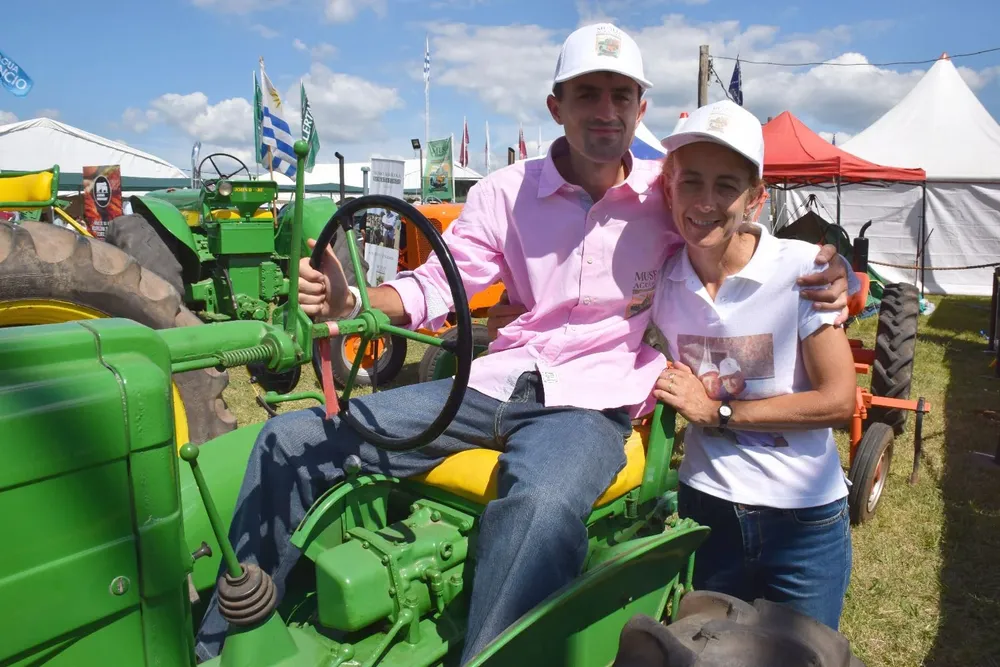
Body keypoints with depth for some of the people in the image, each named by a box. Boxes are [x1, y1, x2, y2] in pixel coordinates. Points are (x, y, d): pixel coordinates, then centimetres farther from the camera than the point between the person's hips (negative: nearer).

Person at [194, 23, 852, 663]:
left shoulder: (669, 193, 0)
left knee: (542, 506, -43)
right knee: (292, 440, -2)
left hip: (594, 402, -3)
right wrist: (351, 300, -16)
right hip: (496, 385, 4)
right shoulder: (507, 192, 5)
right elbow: (436, 284, 3)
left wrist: (823, 270, -15)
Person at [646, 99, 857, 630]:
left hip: (805, 520, -2)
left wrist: (715, 410, -18)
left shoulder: (802, 269, -17)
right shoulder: (661, 280, -6)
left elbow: (838, 401, -16)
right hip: (704, 504, 3)